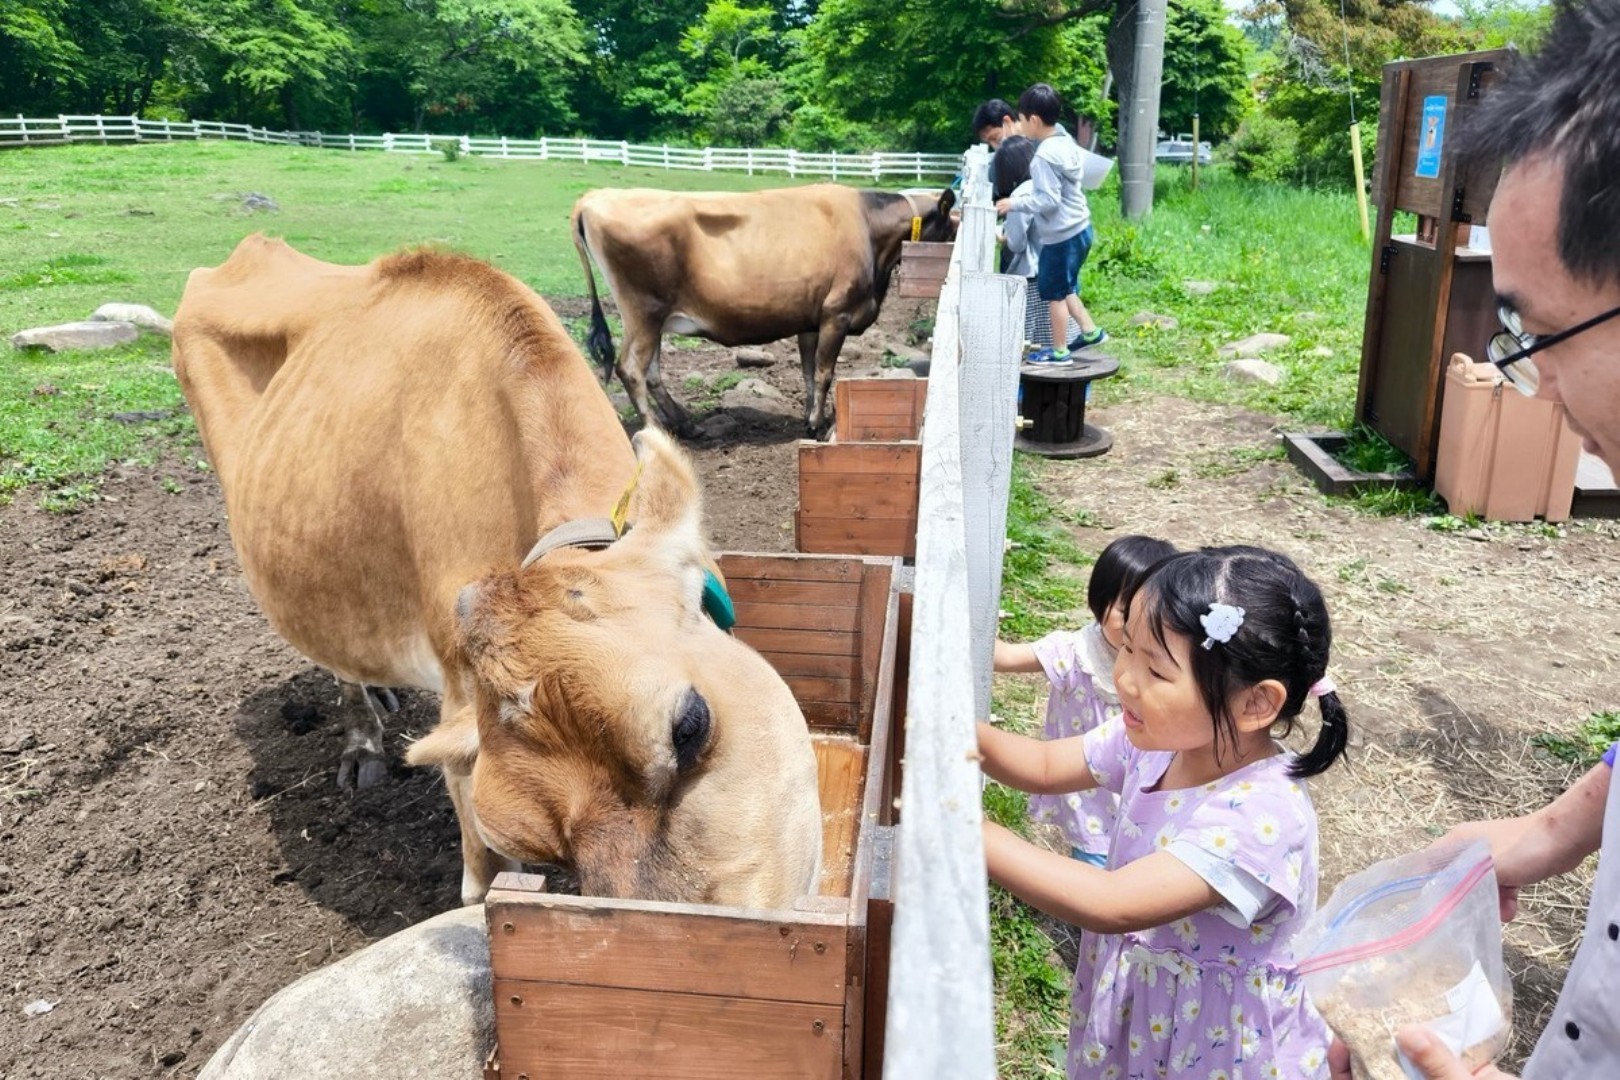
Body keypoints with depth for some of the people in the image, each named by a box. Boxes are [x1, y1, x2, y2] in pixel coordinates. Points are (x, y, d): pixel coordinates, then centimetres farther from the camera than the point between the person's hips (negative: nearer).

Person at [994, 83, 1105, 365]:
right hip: (1078, 228, 9)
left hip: (1062, 236, -9)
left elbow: (1048, 200, -24)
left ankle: (1059, 352, 15)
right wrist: (1028, 191, 18)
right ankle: (1090, 331, 28)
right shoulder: (1066, 142, 7)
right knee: (1064, 287, 23)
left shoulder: (1045, 156, -22)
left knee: (1054, 293, 5)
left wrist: (1015, 202, -17)